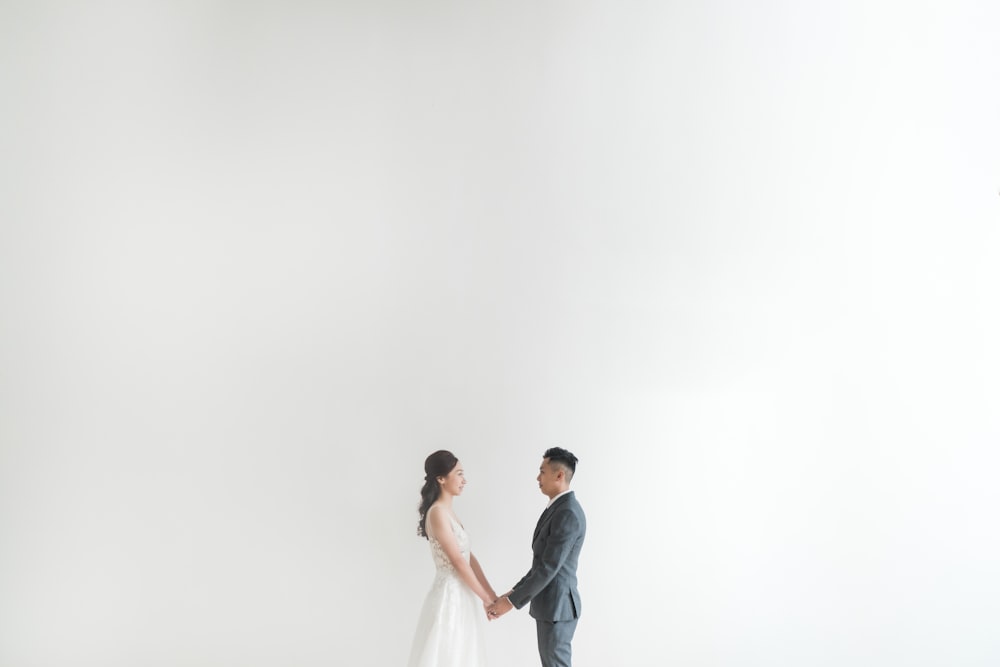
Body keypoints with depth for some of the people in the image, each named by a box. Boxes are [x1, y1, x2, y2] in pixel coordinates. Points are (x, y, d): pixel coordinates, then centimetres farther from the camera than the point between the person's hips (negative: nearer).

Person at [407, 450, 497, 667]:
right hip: (450, 596, -9)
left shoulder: (448, 511, 11)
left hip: (460, 595, 9)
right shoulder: (437, 513, -18)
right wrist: (485, 597, -11)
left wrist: (491, 593, 6)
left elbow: (468, 557, 10)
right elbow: (458, 561, -18)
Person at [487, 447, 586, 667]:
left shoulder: (568, 514, -21)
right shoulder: (560, 509, 13)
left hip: (556, 607, -10)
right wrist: (515, 592, 13)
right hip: (551, 604, 10)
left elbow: (548, 568, -24)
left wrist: (512, 602, -19)